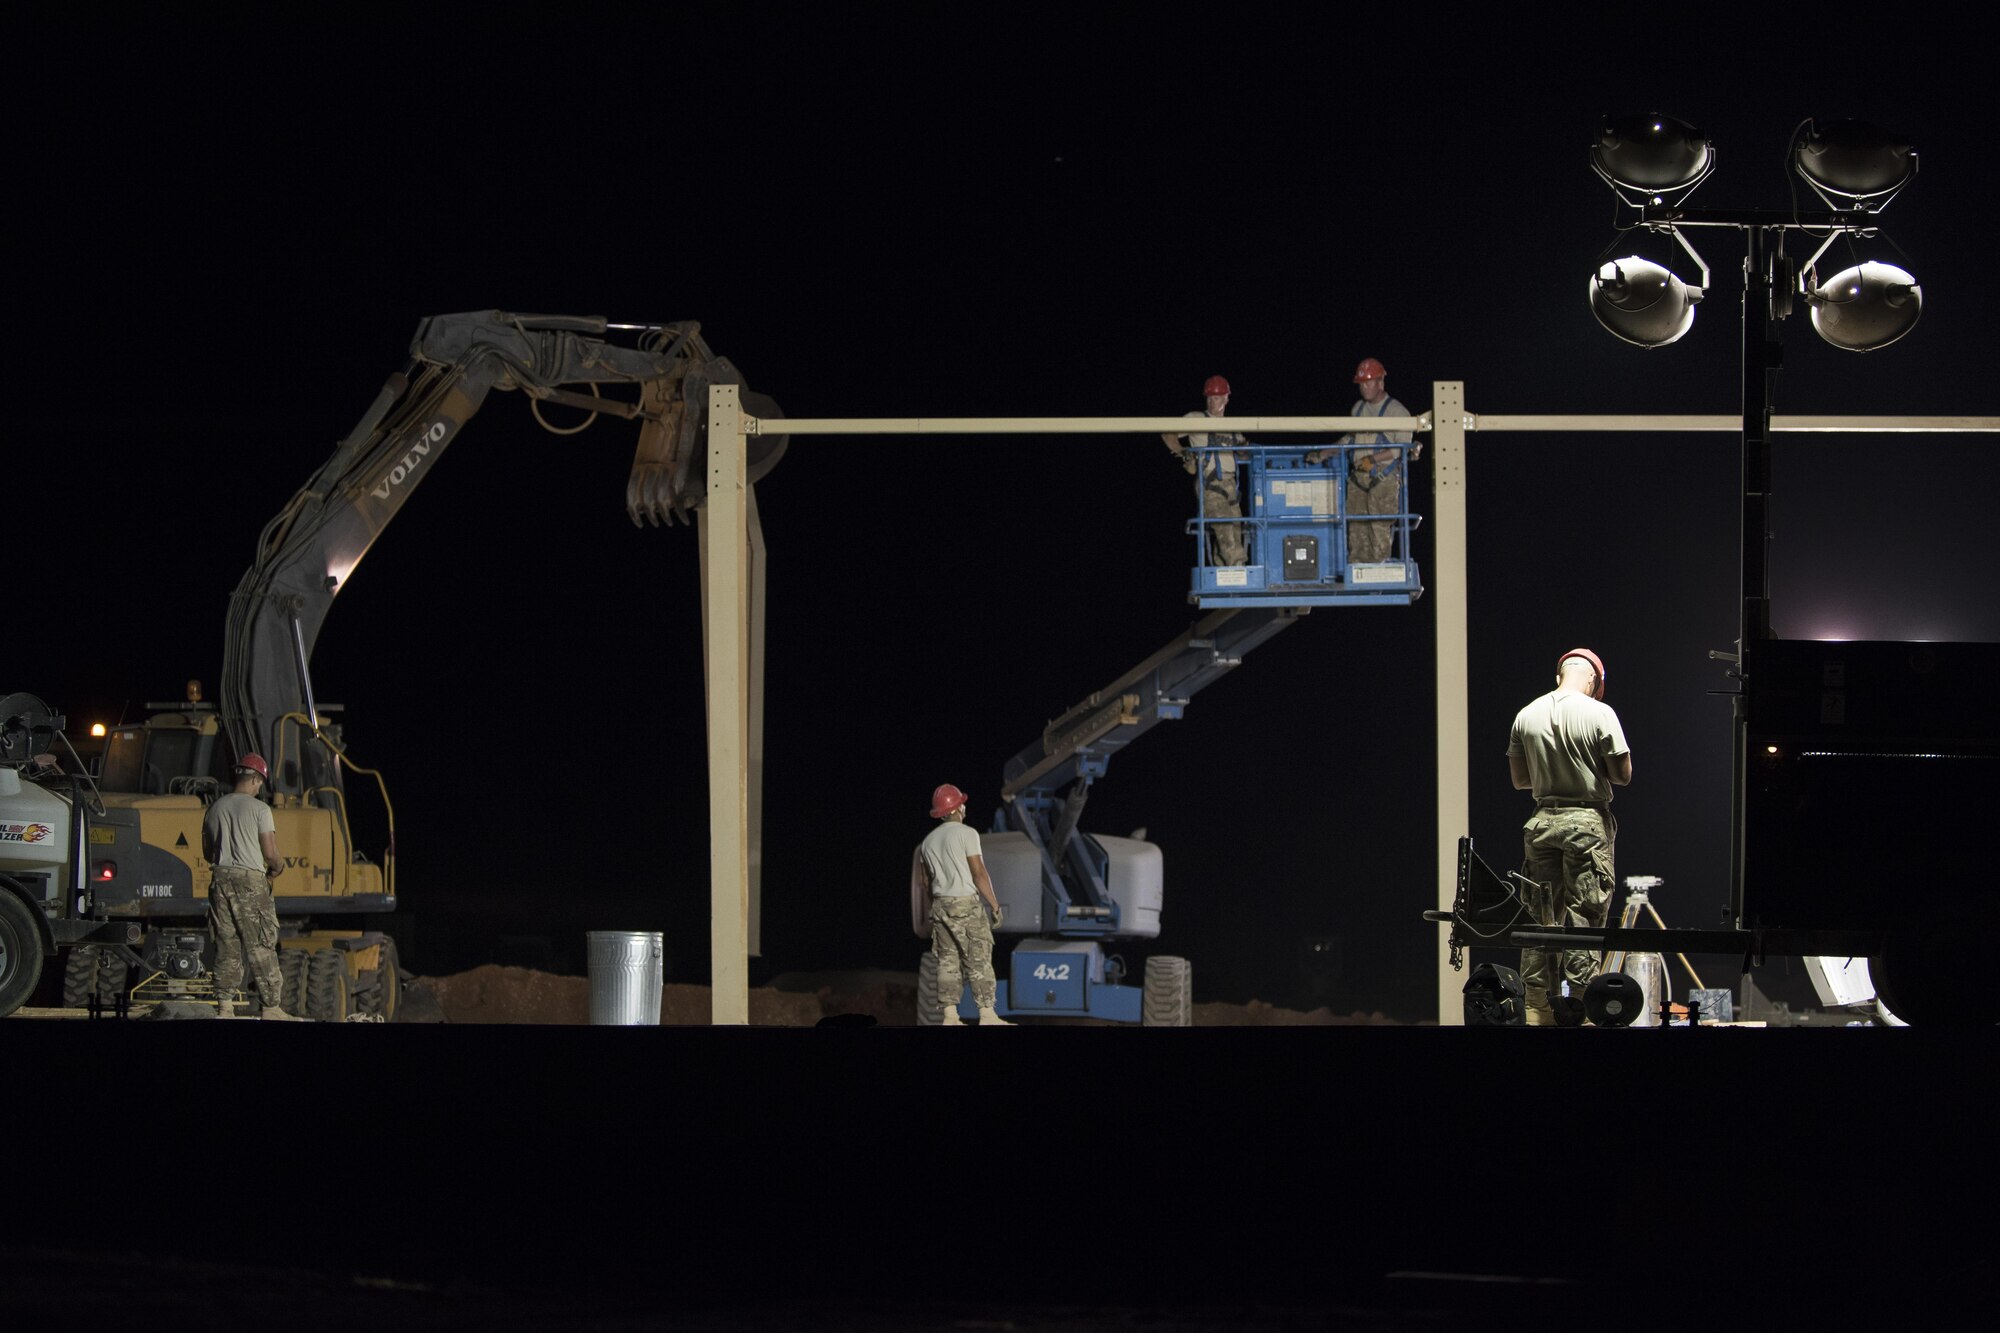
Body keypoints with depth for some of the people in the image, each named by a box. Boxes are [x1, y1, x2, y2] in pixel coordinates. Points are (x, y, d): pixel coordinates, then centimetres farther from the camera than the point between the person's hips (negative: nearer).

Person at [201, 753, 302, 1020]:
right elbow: (270, 853, -7)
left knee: (227, 946, 9)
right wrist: (278, 867, 14)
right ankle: (271, 1006, -1)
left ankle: (224, 1005, 5)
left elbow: (208, 852, 17)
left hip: (222, 878, 5)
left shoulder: (215, 808, 11)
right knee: (262, 948, -1)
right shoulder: (259, 809, -6)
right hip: (250, 880, -5)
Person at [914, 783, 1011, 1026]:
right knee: (979, 960, -5)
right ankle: (987, 1016, -8)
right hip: (966, 904, -6)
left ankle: (949, 1016, 3)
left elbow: (926, 880, 17)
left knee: (948, 962, 7)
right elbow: (978, 874, -11)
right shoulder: (966, 834, -8)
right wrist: (995, 905, -7)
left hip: (940, 905, 6)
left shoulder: (928, 841, 13)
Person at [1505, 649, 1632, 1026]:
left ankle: (1537, 1008, 9)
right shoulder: (1598, 713, -8)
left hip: (1541, 821, 4)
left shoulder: (1527, 715, 4)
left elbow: (1519, 779, 10)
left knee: (1540, 917, 8)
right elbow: (1623, 774, -5)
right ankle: (1579, 1005, -3)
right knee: (1585, 913, -1)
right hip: (1587, 821, -4)